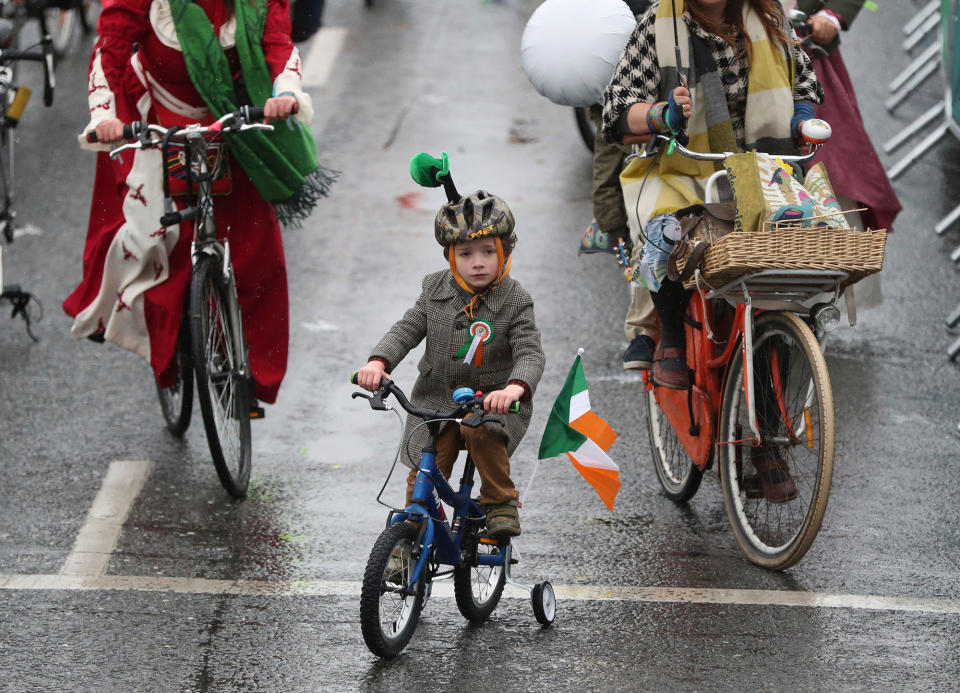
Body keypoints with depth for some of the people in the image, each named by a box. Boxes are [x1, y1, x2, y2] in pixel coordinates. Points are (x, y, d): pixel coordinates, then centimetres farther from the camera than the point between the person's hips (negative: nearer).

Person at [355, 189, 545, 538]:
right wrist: (378, 362, -22)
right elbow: (407, 329, -1)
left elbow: (530, 353, -20)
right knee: (423, 475, -7)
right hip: (436, 398, 3)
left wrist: (515, 387, -43)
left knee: (481, 432, -35)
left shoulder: (515, 302, -11)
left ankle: (501, 502, -13)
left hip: (492, 400, -3)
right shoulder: (436, 289, -1)